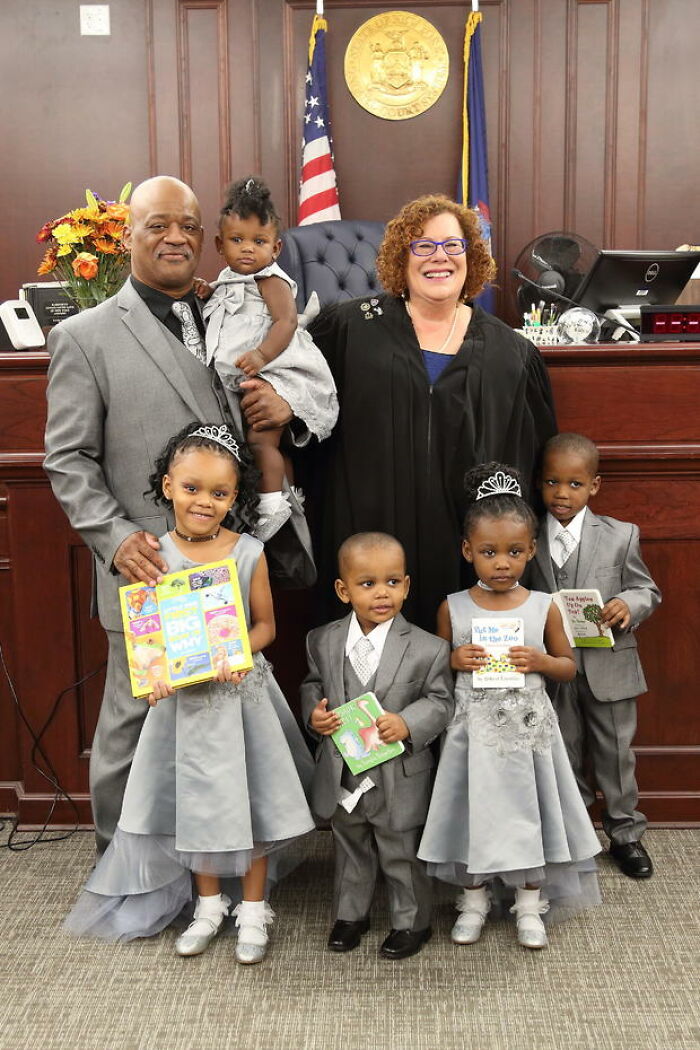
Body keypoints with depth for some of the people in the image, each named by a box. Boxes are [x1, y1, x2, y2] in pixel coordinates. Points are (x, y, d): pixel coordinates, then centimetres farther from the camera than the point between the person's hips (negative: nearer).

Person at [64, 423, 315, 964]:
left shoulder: (248, 552, -8)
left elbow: (265, 624, -1)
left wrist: (237, 653, -20)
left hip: (241, 693, -1)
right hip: (183, 697, 1)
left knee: (249, 800, 8)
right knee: (194, 802, 14)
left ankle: (254, 910, 29)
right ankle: (209, 904, 36)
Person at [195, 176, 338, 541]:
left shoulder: (270, 279, -8)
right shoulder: (229, 280, 18)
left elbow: (287, 321, -21)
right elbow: (223, 316, 32)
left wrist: (261, 354, -35)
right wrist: (207, 294, 11)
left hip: (275, 374, -9)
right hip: (245, 379, 10)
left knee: (260, 438, -18)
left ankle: (272, 504, -12)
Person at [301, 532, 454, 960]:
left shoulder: (428, 649, -14)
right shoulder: (323, 641, -5)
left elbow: (440, 701, -9)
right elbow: (313, 684, 9)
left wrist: (408, 723, -26)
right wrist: (314, 712, -11)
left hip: (399, 779, -3)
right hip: (342, 776, 3)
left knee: (403, 856, 15)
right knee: (351, 851, 24)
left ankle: (412, 922, 38)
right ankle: (351, 914, 46)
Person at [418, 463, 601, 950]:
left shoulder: (544, 607, -4)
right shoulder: (453, 608, -4)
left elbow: (569, 667, 6)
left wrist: (540, 661, -14)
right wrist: (455, 660, -14)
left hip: (529, 727, 0)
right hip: (474, 727, 0)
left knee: (528, 811, 10)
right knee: (475, 812, 9)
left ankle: (529, 904, 30)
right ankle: (475, 900, 31)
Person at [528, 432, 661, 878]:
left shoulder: (620, 536, -5)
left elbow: (647, 590, 0)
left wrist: (629, 604, -21)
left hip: (608, 668, -1)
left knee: (616, 753, 13)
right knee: (563, 755, 17)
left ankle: (626, 833, 32)